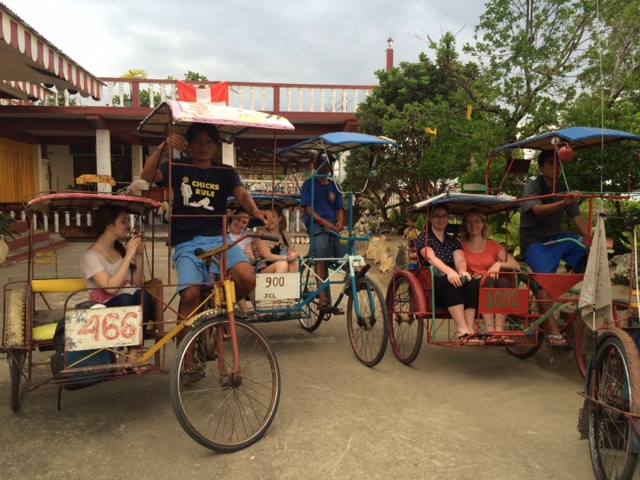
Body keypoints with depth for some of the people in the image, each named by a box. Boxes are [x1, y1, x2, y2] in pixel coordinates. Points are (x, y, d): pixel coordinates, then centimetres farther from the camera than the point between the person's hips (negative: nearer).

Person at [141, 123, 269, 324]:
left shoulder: (225, 172, 13)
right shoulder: (177, 168, 11)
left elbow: (242, 194, -6)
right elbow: (147, 176, -7)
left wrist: (255, 211, -29)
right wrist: (163, 147, -22)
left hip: (218, 238, 2)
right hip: (187, 243, -1)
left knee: (247, 278, -25)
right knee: (191, 294, -25)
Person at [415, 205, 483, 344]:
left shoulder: (453, 241, 20)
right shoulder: (424, 239, 6)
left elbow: (460, 258, -1)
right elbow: (431, 258, -15)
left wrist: (462, 270, -27)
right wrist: (449, 271, -36)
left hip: (452, 279, 4)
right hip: (431, 284, -4)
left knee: (472, 283, -26)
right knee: (451, 283, -35)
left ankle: (470, 329, -35)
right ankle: (462, 330, -43)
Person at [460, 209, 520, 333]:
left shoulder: (493, 246, 19)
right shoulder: (461, 246, 15)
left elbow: (516, 266, 12)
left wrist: (499, 263, -6)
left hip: (495, 286, 2)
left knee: (504, 282, -32)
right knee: (489, 281, -34)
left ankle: (499, 330, -38)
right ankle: (489, 330, -43)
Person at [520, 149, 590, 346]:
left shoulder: (564, 190, 8)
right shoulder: (532, 187, -7)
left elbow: (577, 217, -2)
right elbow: (538, 209, -28)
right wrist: (562, 203, -46)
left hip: (558, 238, 6)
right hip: (535, 242, -6)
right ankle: (552, 330, -29)